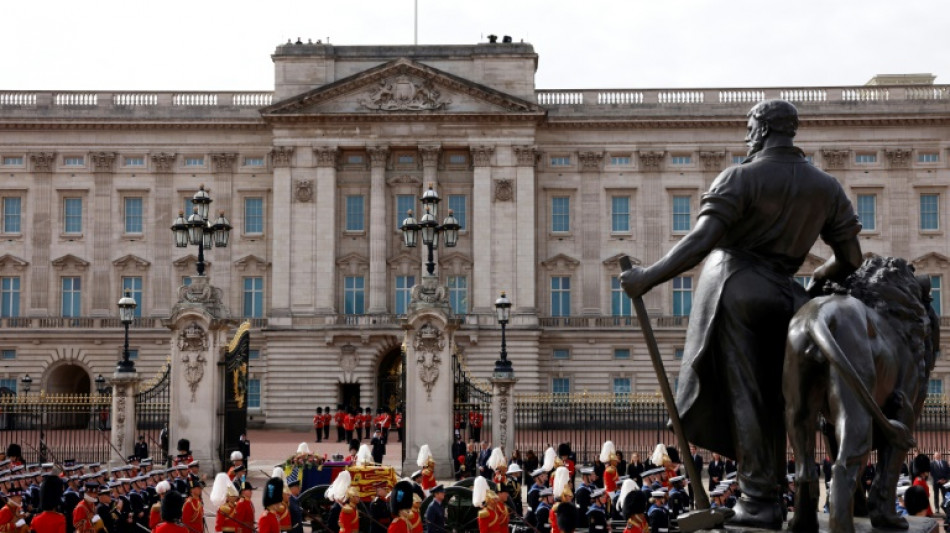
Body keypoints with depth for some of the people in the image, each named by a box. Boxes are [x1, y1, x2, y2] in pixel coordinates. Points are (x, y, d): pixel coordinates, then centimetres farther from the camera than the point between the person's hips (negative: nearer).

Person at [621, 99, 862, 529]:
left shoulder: (741, 178, -7)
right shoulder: (826, 188, 9)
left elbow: (700, 241, -18)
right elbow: (851, 258, 11)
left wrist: (647, 278, -16)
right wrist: (818, 280, 31)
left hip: (734, 287, -5)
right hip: (782, 295, 5)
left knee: (743, 392, -2)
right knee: (775, 396, 14)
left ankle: (759, 499, -3)